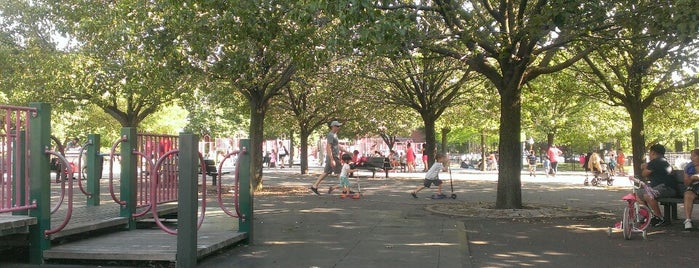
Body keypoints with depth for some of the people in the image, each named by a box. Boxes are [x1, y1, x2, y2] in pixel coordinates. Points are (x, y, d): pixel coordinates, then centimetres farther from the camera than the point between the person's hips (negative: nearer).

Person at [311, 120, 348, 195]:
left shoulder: (334, 135, 16)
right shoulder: (330, 135, -15)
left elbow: (338, 146, 25)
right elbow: (328, 148, -23)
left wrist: (346, 152, 21)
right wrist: (332, 160, -28)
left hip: (334, 157, 10)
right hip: (332, 157, -10)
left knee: (326, 172, 11)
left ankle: (314, 186, 12)